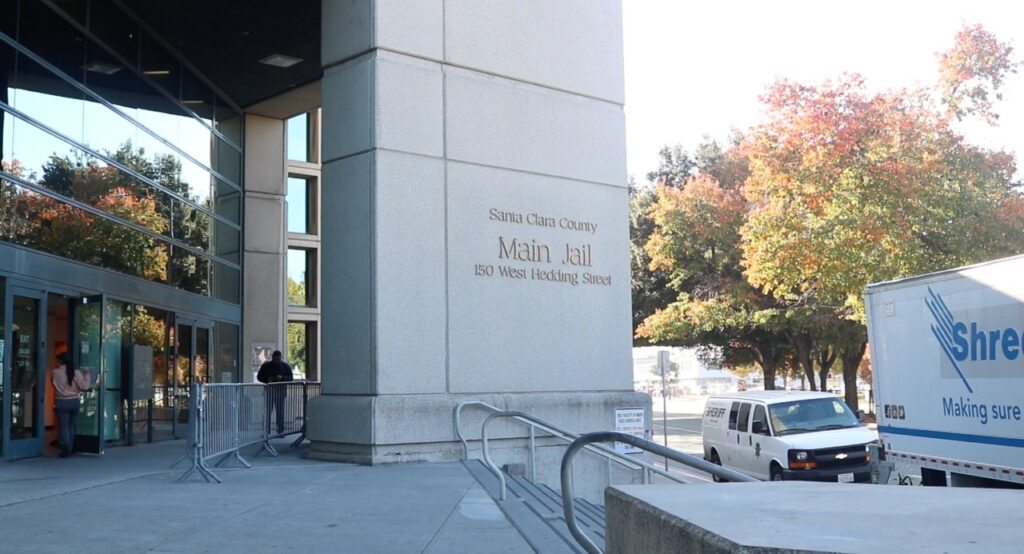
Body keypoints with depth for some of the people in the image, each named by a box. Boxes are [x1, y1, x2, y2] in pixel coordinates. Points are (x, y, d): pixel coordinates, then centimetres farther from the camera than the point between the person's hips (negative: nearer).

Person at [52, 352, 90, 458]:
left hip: (62, 403, -3)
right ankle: (70, 449, 17)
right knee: (72, 426, 13)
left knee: (64, 426, 0)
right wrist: (86, 375, 8)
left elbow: (54, 384, 5)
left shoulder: (56, 373, -9)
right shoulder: (76, 373, -4)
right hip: (74, 402, 3)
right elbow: (84, 386, -6)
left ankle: (66, 448, -11)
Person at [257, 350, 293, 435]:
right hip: (269, 391, 0)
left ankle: (280, 431, 6)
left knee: (280, 412, 1)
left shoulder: (285, 366, 7)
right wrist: (267, 380, -10)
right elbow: (259, 377, 10)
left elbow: (290, 378, 3)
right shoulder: (266, 366, 7)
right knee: (267, 412, -2)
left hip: (280, 391, 0)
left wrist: (282, 377, -17)